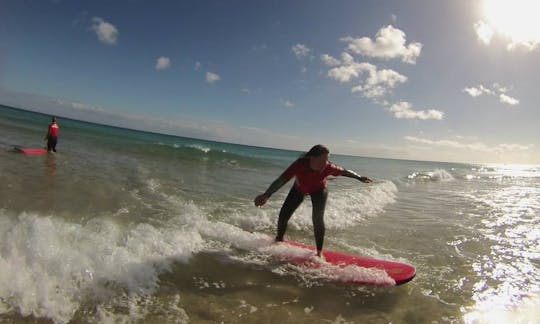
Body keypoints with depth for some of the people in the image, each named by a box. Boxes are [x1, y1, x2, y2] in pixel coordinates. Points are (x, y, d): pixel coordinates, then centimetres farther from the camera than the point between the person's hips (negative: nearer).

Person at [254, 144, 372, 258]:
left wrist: (360, 178, 0)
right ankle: (279, 240, 27)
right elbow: (282, 180, -46)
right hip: (299, 189, 1)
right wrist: (266, 195, -56)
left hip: (319, 190, 0)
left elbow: (344, 171, -15)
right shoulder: (300, 164, -40)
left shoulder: (328, 167, -35)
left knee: (317, 218, -21)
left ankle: (319, 252, -6)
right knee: (283, 215, -3)